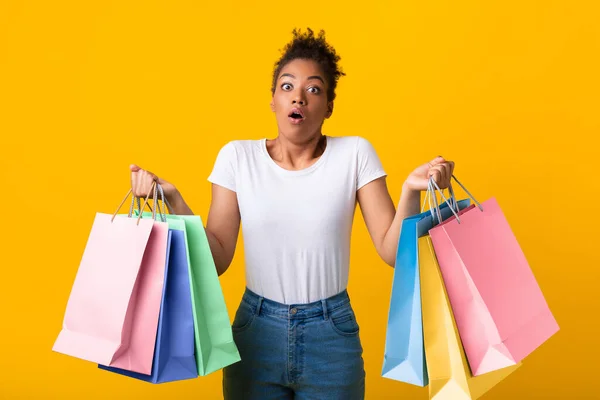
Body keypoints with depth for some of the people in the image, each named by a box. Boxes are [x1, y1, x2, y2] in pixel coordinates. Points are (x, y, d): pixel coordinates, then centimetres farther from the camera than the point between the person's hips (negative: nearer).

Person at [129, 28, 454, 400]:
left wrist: (410, 191, -23)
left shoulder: (354, 153, -6)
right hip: (255, 330, 1)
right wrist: (172, 198, -14)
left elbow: (393, 251, -7)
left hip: (331, 335, 0)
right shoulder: (237, 155, -3)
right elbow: (216, 258, -3)